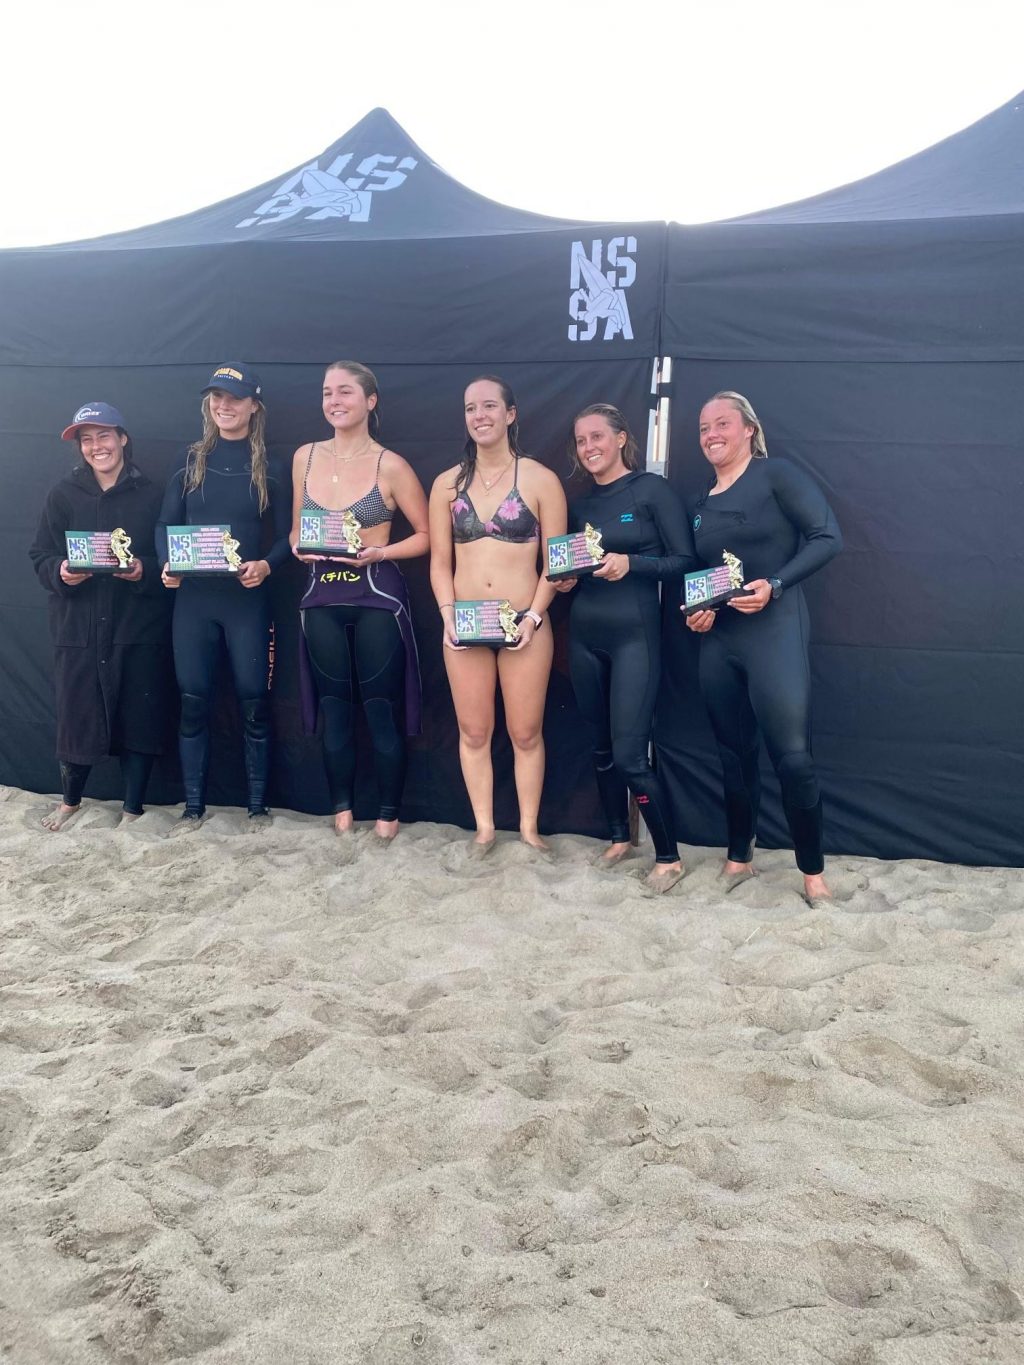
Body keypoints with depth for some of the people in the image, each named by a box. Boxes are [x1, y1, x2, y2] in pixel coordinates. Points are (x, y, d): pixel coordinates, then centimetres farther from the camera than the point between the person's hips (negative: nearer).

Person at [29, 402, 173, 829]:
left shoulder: (150, 494, 2)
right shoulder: (63, 494, 6)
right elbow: (40, 556, 6)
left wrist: (144, 570, -17)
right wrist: (61, 572, -15)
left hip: (139, 628, -1)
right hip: (78, 628, 1)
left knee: (139, 719, 3)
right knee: (77, 716, 6)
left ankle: (132, 809, 20)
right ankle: (70, 800, 31)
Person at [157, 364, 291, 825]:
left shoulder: (268, 466, 2)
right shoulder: (192, 460, 8)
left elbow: (287, 534, 1)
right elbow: (166, 523, 8)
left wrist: (266, 565, -19)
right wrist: (168, 564, -12)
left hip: (247, 598, -2)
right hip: (193, 597, 2)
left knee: (254, 701, 1)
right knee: (192, 701, 4)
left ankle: (258, 804, 15)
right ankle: (193, 804, 17)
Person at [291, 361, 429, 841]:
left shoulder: (390, 465, -6)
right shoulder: (305, 457, 7)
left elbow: (426, 536, 0)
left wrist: (379, 553, -14)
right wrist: (300, 548, -5)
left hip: (377, 595, -4)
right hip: (321, 596, 4)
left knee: (382, 710, 2)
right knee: (332, 707, 10)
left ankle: (388, 815, 16)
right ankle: (341, 810, 22)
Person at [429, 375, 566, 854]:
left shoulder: (540, 480, -1)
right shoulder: (447, 483, 7)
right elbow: (440, 561, 8)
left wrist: (534, 616, -13)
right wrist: (447, 614, -6)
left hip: (524, 626, -2)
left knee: (525, 733, 6)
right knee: (473, 733, 9)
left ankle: (529, 827, 21)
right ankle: (484, 828, 23)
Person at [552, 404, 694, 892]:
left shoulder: (652, 489, -5)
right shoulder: (579, 505, 12)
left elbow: (685, 561, -8)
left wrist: (631, 564, -21)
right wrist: (565, 580, 0)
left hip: (635, 633, -6)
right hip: (584, 634, 6)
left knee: (630, 756, -9)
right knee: (601, 747, 12)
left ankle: (668, 857, 7)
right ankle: (619, 838, 30)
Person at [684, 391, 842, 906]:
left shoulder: (777, 475, -3)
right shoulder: (701, 504, 16)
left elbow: (827, 537, -10)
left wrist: (774, 585, -20)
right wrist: (696, 610, 1)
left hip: (773, 630, -6)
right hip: (718, 639, 6)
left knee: (792, 756, -9)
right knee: (734, 753, 12)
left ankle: (813, 871, 7)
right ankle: (738, 857, 26)